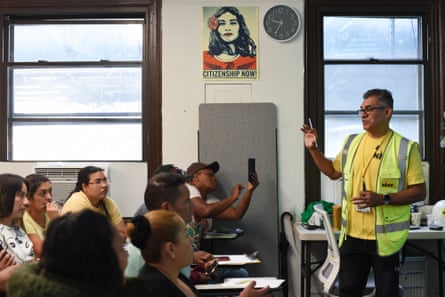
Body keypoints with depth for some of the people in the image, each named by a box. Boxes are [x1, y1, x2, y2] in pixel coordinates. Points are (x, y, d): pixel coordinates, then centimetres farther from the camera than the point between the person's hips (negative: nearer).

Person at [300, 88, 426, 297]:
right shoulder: (352, 142, 7)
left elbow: (419, 192, -9)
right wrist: (312, 148, 10)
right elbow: (333, 171, 22)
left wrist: (383, 199, -21)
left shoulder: (405, 148, -9)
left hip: (385, 238, -4)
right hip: (352, 235, 5)